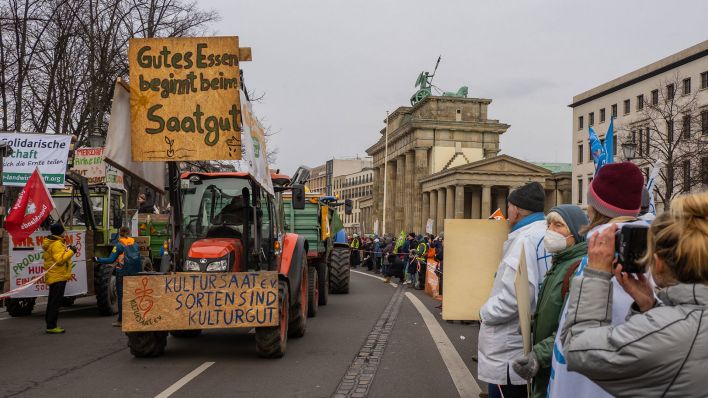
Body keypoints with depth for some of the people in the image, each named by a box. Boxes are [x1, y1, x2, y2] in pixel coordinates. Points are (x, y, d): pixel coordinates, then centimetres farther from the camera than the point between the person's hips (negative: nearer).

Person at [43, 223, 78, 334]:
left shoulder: (51, 243, 16)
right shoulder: (57, 244, -16)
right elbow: (59, 259, -25)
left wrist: (67, 249, 15)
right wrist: (71, 251, -19)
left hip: (53, 277, 11)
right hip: (58, 277, -11)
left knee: (53, 302, 15)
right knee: (56, 302, -9)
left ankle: (50, 325, 22)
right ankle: (51, 326, -9)